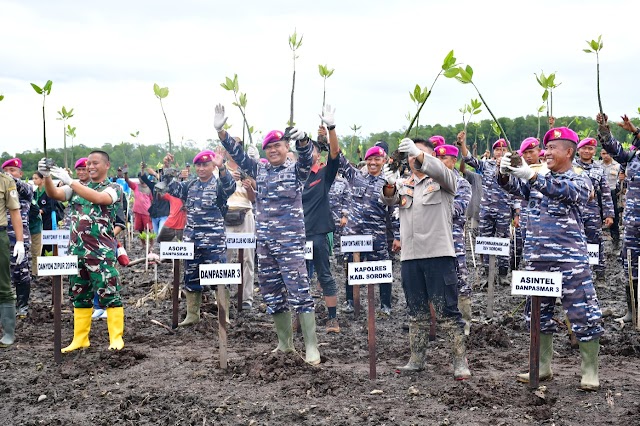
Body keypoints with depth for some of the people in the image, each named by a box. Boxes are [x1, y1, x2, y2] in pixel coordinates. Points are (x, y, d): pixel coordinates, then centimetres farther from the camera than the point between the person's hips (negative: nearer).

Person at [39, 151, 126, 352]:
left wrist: (70, 181, -28)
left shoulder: (114, 188, -2)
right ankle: (80, 339, 17)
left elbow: (98, 198, -23)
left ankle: (116, 338, 0)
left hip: (101, 252, -6)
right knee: (79, 296, 10)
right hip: (76, 250, 6)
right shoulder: (78, 187, 14)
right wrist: (46, 176, -19)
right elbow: (53, 194, 0)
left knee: (109, 294, -6)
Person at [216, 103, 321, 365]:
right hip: (264, 241, 6)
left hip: (290, 240, -6)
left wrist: (302, 140, -43)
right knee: (272, 295, 11)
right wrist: (220, 131, -5)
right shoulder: (259, 170, 12)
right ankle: (285, 343, 23)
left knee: (299, 292, -10)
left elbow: (307, 158, -21)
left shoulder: (296, 170, -1)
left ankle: (311, 346, -7)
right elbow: (237, 154, 9)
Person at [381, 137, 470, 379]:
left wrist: (419, 154, -35)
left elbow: (441, 171, -19)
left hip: (439, 255, -5)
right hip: (409, 257, 5)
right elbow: (388, 199, -1)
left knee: (447, 311, -4)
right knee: (416, 312, 12)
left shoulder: (441, 182, 4)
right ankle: (416, 360, 20)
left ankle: (460, 362, 1)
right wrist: (390, 184, -25)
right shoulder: (404, 185, 17)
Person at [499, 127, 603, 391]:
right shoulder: (538, 180, 15)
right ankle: (543, 368, 24)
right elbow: (513, 186, 1)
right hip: (536, 259, 6)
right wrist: (504, 172, -22)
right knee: (539, 315, 12)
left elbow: (562, 191, -22)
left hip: (570, 260, -5)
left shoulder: (580, 182, -1)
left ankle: (590, 373, 8)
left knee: (583, 315, -3)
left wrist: (531, 176, -36)